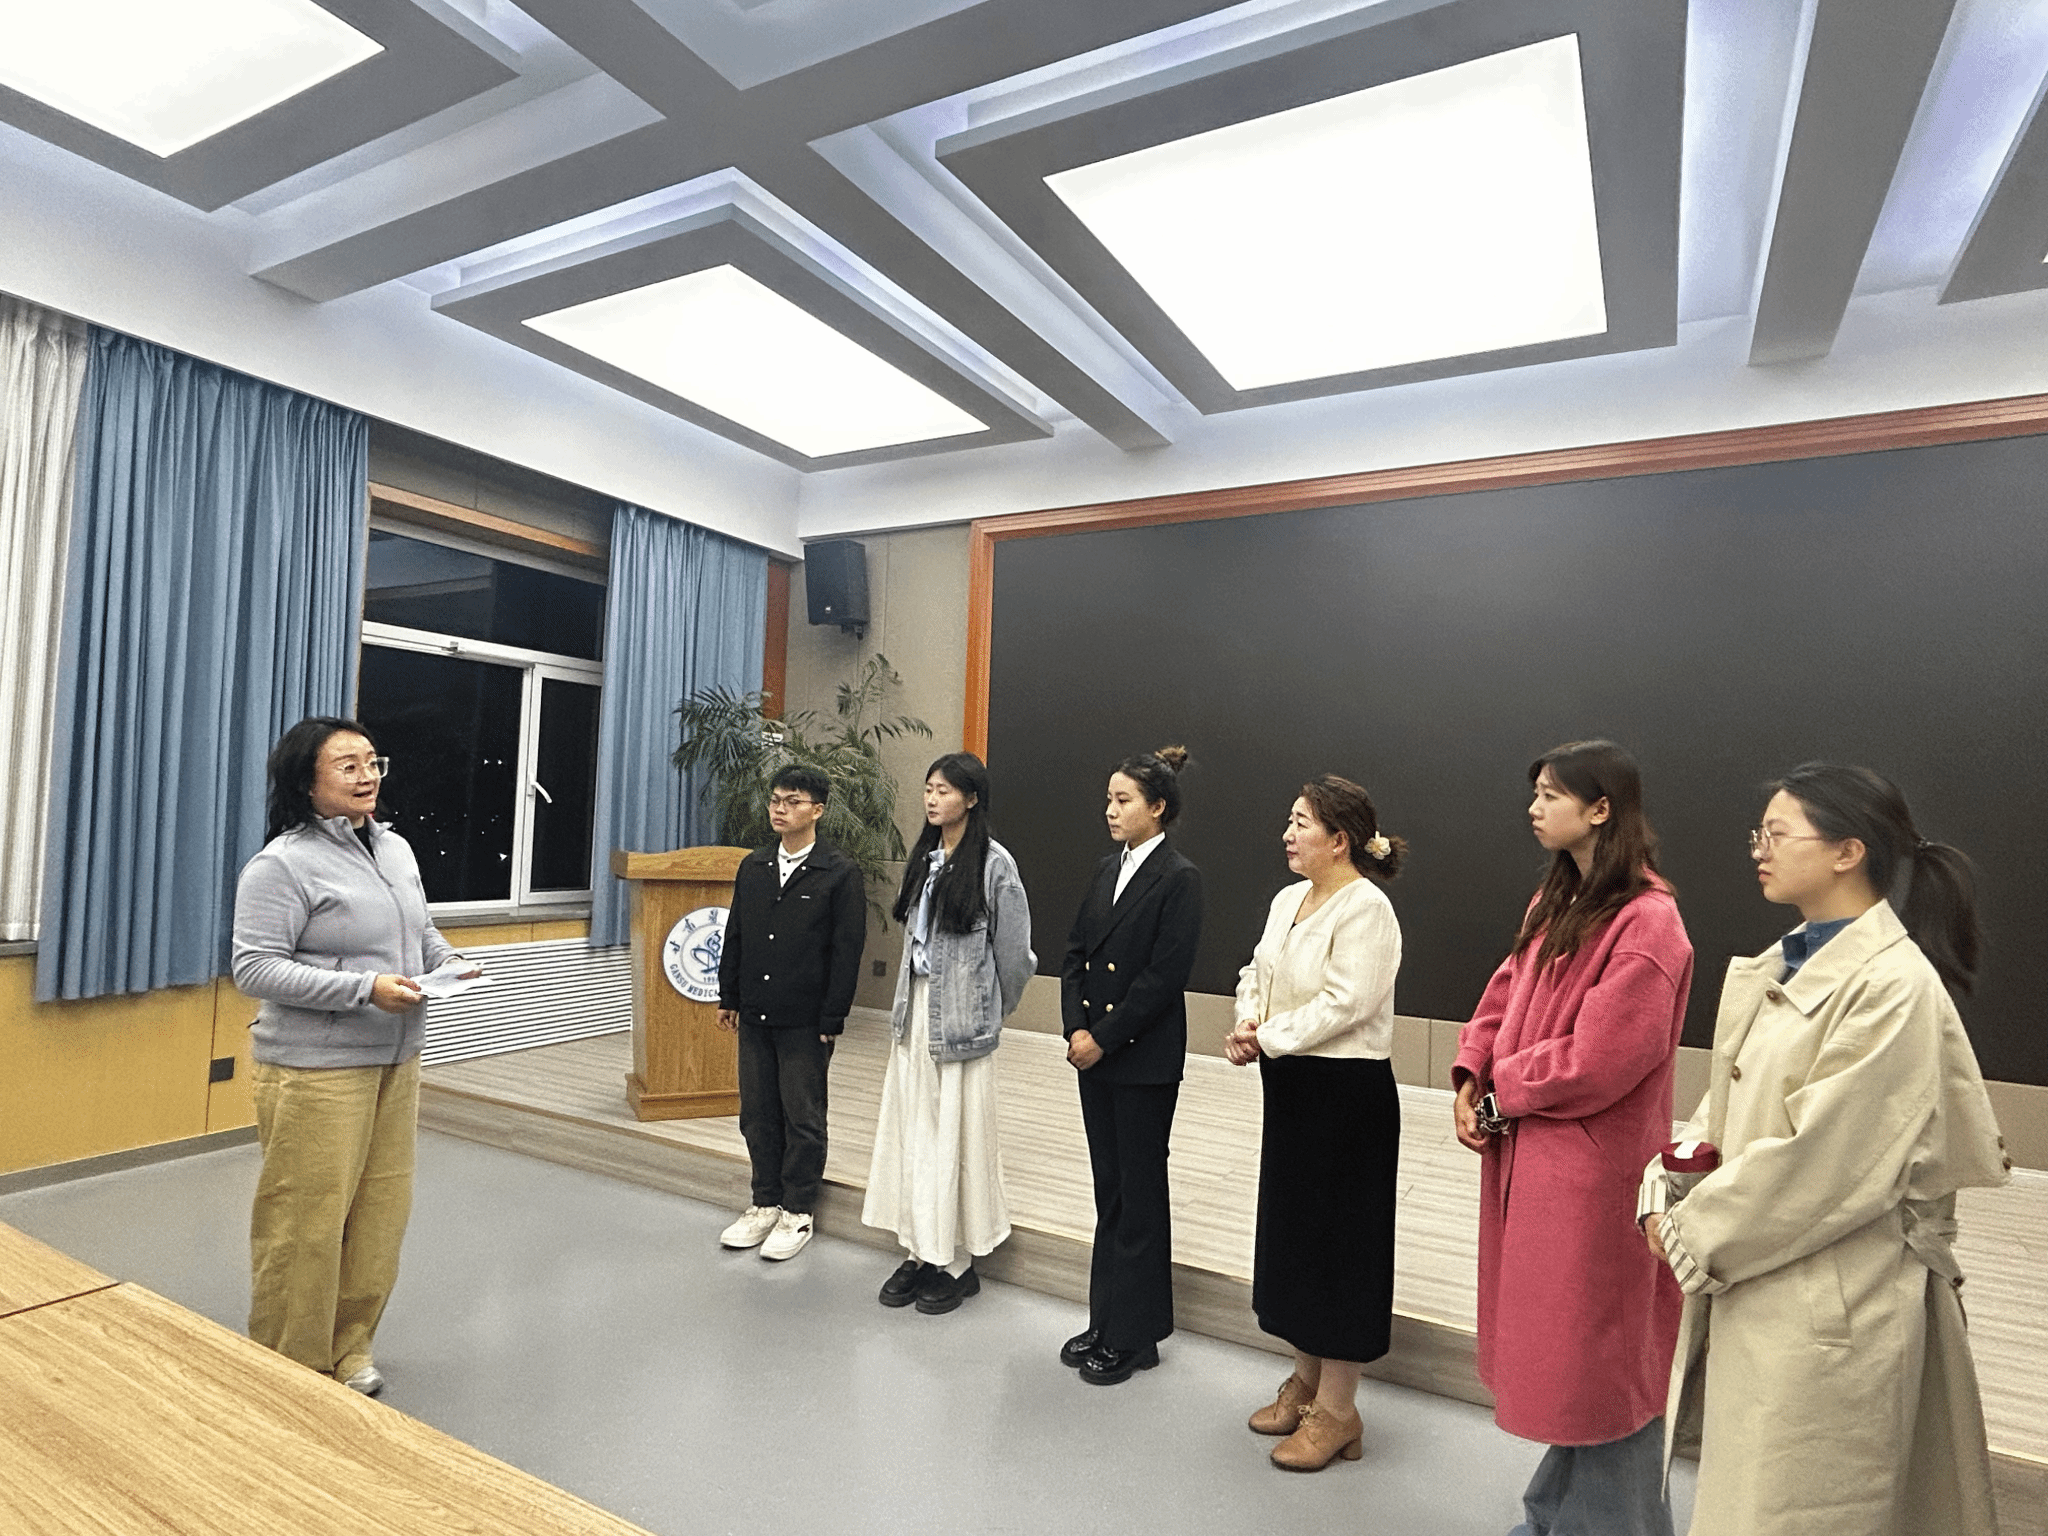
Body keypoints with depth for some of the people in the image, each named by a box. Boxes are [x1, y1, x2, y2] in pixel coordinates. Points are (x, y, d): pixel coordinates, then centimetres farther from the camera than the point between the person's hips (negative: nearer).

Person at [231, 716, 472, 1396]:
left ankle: (349, 1348, 31)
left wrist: (449, 962, 0)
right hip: (316, 1071, -7)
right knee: (307, 1221, 2)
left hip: (396, 1062, 7)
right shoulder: (284, 863, -12)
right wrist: (365, 988, -23)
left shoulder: (395, 848, 10)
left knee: (381, 1211, 14)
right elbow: (255, 967, -16)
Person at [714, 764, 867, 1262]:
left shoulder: (840, 873, -9)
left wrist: (832, 1019, -12)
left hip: (806, 1022, -5)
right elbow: (734, 936, 13)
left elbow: (848, 951, -11)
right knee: (757, 1113, 14)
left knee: (803, 1117, 6)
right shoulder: (752, 867, 7)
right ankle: (765, 1203, 30)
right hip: (755, 1016, 5)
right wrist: (729, 998, 11)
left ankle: (798, 1212, 21)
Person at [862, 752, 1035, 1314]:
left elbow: (1014, 951, -8)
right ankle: (922, 1252, 25)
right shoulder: (924, 857, 8)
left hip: (960, 1018, -6)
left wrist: (991, 1013, 3)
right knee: (911, 1130, 11)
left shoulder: (994, 863, -12)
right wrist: (908, 1002, 16)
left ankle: (960, 1263, 18)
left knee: (956, 1136, 3)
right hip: (914, 1009, 7)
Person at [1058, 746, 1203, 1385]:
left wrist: (1104, 1038, -15)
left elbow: (1164, 976, -18)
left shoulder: (1179, 878, -12)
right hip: (1094, 1054, 7)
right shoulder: (1107, 870, 9)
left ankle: (1134, 1334, 22)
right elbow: (1074, 954, 9)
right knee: (1108, 1190, 16)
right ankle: (1106, 1320, 30)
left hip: (1144, 1059, -7)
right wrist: (1075, 1029, -4)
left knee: (1139, 1194, 6)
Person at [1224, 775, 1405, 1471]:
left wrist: (1268, 1039, -18)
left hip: (1347, 1092, -9)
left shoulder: (1366, 909, -18)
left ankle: (1336, 1410, 20)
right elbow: (1258, 972, 12)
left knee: (1337, 1237, 3)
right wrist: (1247, 1026, -7)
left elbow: (1344, 1003, -24)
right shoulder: (1288, 899, 8)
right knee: (1291, 1228, 18)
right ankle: (1305, 1379, 36)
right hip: (1292, 1087, 9)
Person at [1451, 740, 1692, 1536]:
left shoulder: (1646, 925, -19)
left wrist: (1505, 1090, -9)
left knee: (1599, 1361, 8)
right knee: (1553, 1350, 22)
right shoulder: (1554, 903, 9)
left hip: (1592, 1172, -9)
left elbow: (1594, 1062, -23)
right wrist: (1472, 1075, -4)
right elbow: (1505, 996, 11)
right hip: (1529, 1160, 9)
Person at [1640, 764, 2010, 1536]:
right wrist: (1666, 1196, -4)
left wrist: (1693, 1235, -13)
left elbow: (1827, 1161, -21)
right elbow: (1729, 1106, 11)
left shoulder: (1892, 986, -18)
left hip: (1831, 1305, -8)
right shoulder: (1780, 969, 7)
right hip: (1757, 1285, 8)